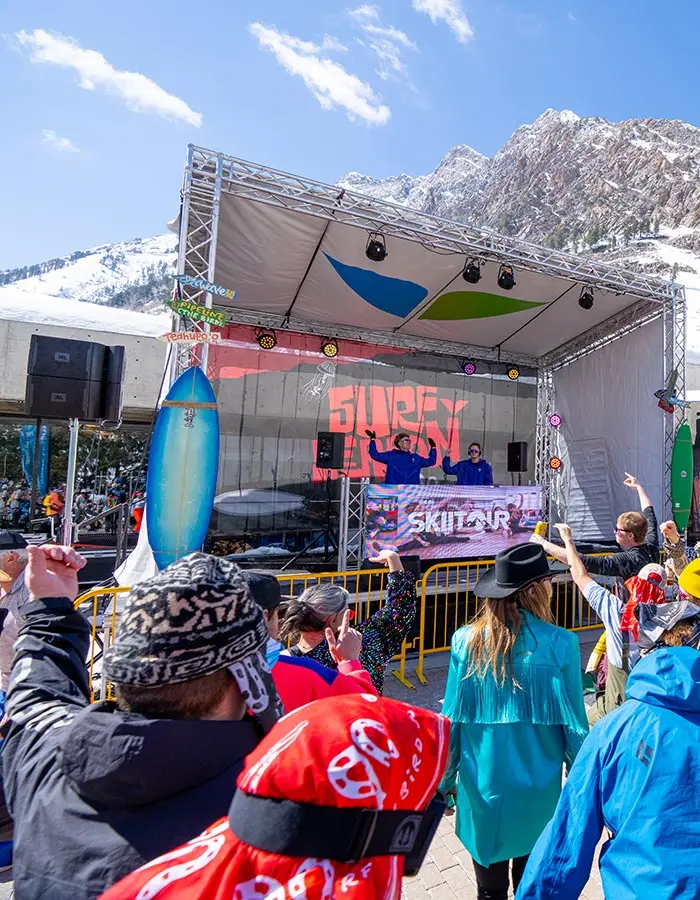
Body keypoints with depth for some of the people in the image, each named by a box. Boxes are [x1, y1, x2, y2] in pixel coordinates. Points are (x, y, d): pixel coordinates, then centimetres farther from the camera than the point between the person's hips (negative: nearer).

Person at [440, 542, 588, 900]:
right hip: (538, 790, 0)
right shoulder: (560, 644, -18)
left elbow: (452, 720, -8)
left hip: (482, 787, 1)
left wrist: (445, 782, 7)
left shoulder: (466, 640, -15)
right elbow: (573, 724, -9)